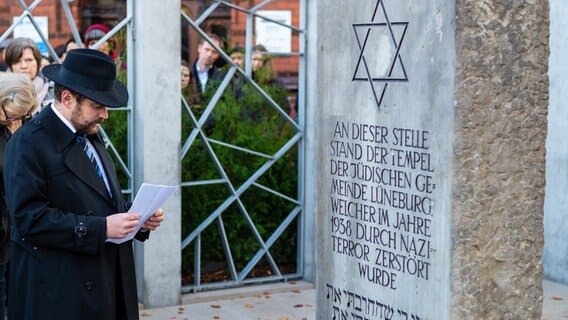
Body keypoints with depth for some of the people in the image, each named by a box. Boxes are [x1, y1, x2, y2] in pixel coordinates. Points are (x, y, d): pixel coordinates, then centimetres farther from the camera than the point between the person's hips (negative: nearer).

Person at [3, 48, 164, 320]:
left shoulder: (90, 136, 14)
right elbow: (29, 217, -21)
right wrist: (101, 228, -23)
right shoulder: (29, 143, -13)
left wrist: (136, 219, 2)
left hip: (108, 282, 8)